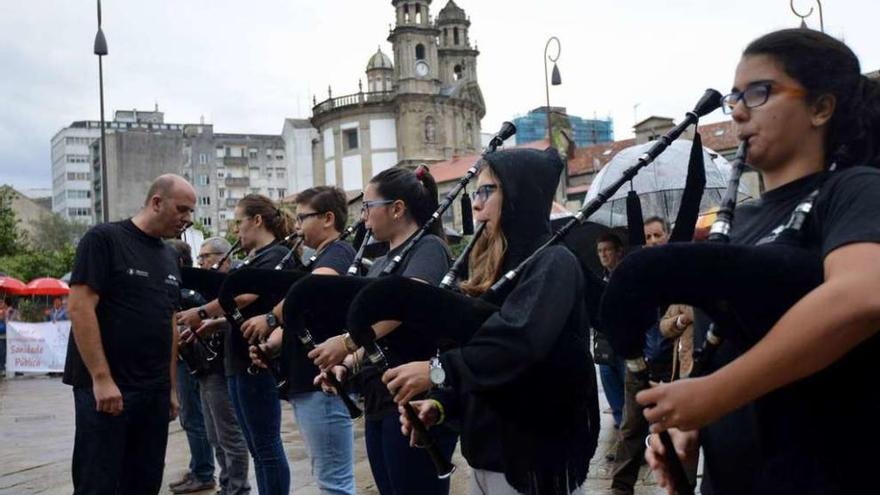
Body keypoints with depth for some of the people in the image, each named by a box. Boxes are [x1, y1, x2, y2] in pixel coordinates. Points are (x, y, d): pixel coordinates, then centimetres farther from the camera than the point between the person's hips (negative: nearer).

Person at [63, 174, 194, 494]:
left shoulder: (169, 257, 15)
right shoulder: (104, 239, -7)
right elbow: (79, 307, -14)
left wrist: (171, 387, 13)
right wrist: (102, 378, -19)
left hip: (154, 392, 7)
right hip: (105, 388, -7)